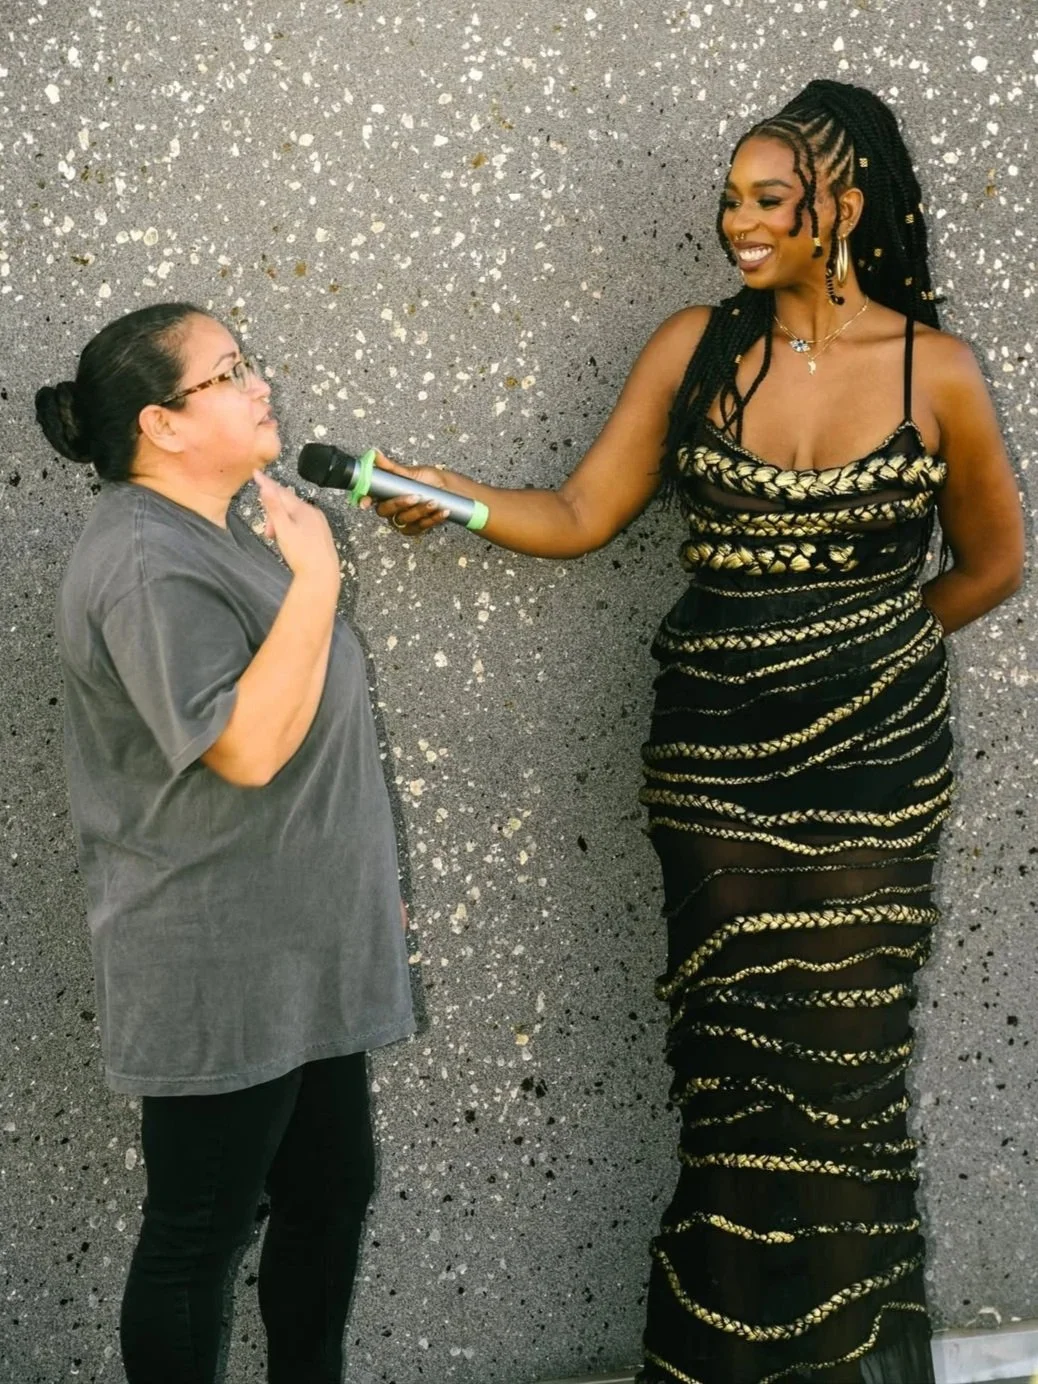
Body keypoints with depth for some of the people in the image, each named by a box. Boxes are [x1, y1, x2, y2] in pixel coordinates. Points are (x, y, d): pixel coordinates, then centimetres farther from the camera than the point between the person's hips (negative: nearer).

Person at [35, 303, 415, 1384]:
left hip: (298, 954, 10)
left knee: (331, 1191, 18)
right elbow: (247, 745, -29)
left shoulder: (210, 534, 12)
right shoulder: (146, 564, -21)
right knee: (199, 1235, 4)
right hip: (219, 974, -10)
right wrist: (315, 574, -26)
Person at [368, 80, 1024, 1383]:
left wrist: (867, 641, 11)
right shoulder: (694, 348, 0)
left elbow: (990, 561, 9)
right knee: (736, 1052, 4)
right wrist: (461, 497, -15)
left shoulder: (937, 372, -4)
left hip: (875, 752, -1)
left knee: (843, 1056, 5)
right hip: (715, 751, 1)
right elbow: (580, 516, 0)